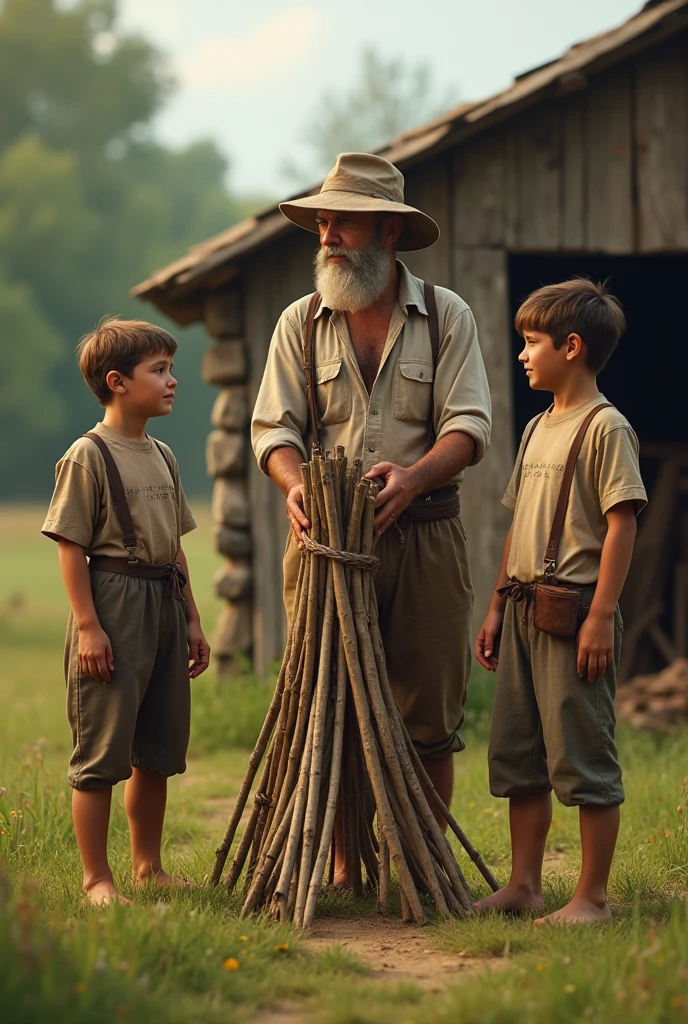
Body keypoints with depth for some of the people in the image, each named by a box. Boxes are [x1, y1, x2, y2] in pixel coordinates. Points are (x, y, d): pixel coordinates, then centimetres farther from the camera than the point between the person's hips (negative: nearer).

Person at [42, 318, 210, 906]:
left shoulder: (163, 457, 14)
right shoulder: (88, 456, -9)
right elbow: (70, 547, -12)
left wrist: (192, 620, 17)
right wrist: (87, 624, -17)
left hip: (164, 606, 8)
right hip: (113, 605, -8)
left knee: (158, 751, 13)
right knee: (102, 752, -3)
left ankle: (148, 866, 24)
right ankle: (97, 879, 3)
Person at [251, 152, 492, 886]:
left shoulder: (446, 316, 5)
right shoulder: (300, 322, 10)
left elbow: (469, 425, -3)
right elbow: (274, 427, 5)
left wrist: (414, 476, -23)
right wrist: (295, 483, -17)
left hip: (424, 534, -1)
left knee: (428, 712, 1)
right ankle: (342, 865, 8)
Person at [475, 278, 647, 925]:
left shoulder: (606, 429, -9)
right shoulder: (537, 430, 16)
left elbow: (622, 523, -15)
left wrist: (601, 615, -19)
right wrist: (498, 606, 17)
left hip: (575, 610, -9)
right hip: (525, 611, 9)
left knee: (582, 754, -5)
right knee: (516, 755, 12)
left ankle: (592, 897, 1)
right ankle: (523, 885, 20)